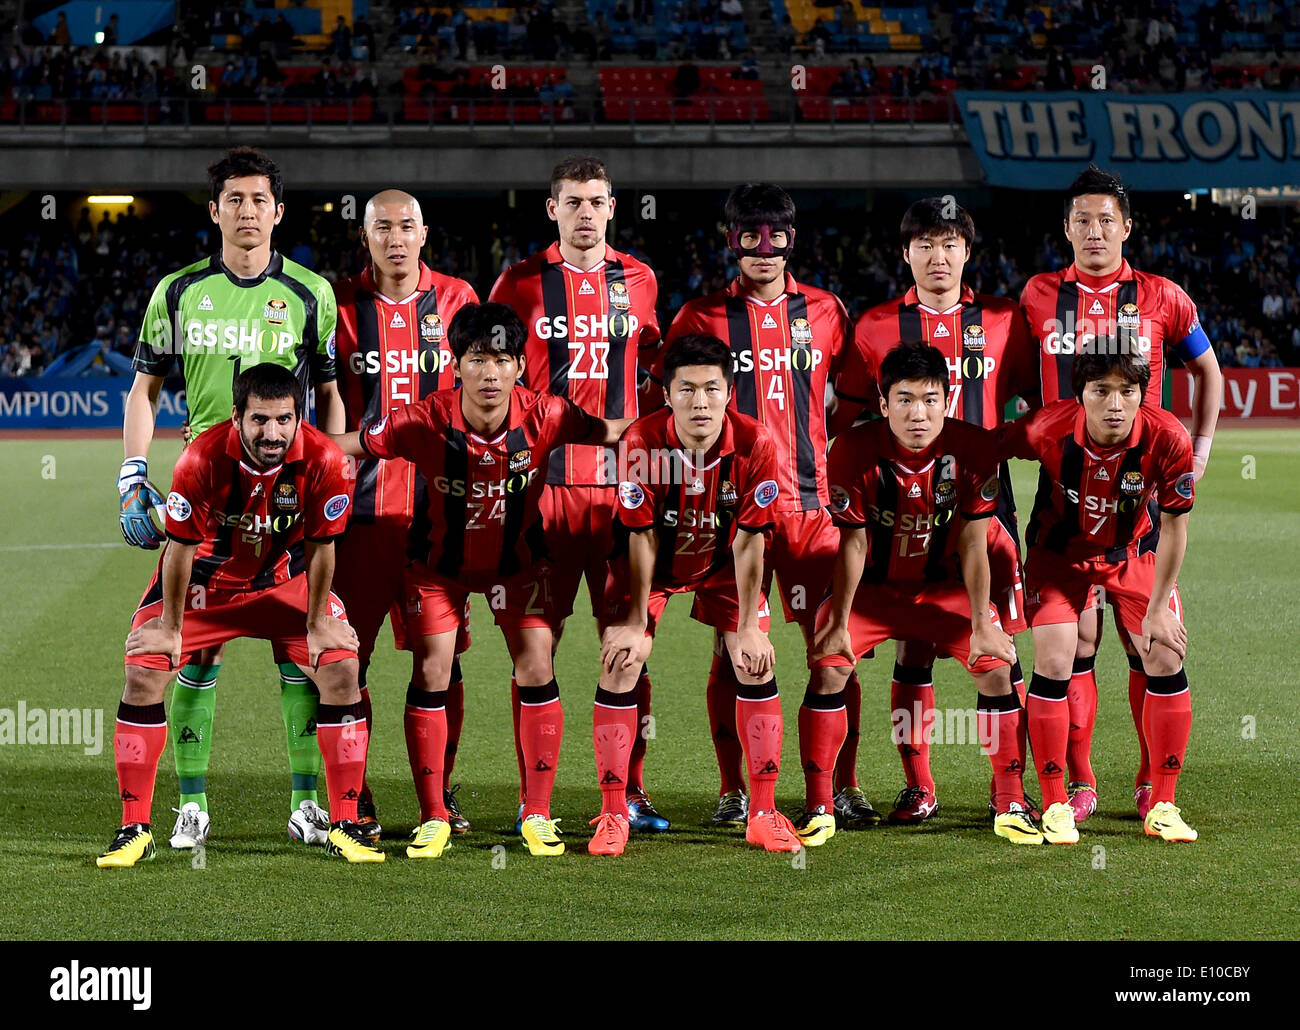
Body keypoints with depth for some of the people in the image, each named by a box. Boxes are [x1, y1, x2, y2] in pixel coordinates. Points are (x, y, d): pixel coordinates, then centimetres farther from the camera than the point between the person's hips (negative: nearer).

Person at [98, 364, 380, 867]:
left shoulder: (324, 461, -28)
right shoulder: (203, 458, -32)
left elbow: (320, 549, -13)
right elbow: (180, 548, -18)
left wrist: (318, 623, -5)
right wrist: (170, 627, -10)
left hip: (284, 580, 1)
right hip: (205, 577, -1)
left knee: (342, 670, -13)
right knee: (143, 673, -14)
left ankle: (344, 826, -1)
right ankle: (135, 830, -2)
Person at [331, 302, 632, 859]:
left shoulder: (544, 416, -25)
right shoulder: (426, 421, -28)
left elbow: (611, 431, -10)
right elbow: (343, 444, -20)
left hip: (518, 556, 1)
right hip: (440, 558, -1)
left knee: (537, 671, -8)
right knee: (430, 675, -6)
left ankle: (537, 815, 5)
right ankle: (433, 819, 6)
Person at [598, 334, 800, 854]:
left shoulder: (755, 444, -26)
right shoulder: (642, 442, -29)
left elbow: (748, 541, -19)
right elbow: (641, 538, -21)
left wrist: (750, 627, -17)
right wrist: (636, 624, -18)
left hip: (723, 563, 1)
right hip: (652, 563, -1)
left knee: (757, 664, -8)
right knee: (619, 664, -12)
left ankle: (763, 813, 4)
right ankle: (613, 816, -2)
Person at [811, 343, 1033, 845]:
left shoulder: (972, 447, -19)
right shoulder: (854, 450, -22)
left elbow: (973, 543, -14)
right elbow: (854, 544, -15)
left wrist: (983, 624, -14)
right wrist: (839, 622, -16)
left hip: (943, 586, 1)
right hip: (872, 586, -1)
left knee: (996, 664, -14)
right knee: (828, 664, -19)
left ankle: (1010, 804, -1)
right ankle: (817, 806, -8)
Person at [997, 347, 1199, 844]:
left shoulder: (1168, 439, -29)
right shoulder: (1048, 430, -32)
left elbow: (1174, 527, -15)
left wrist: (1157, 609, -10)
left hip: (1132, 552, 1)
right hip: (1058, 553, -1)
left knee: (1166, 660, -6)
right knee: (1053, 665, -13)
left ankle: (1162, 807, 7)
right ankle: (1055, 807, 1)